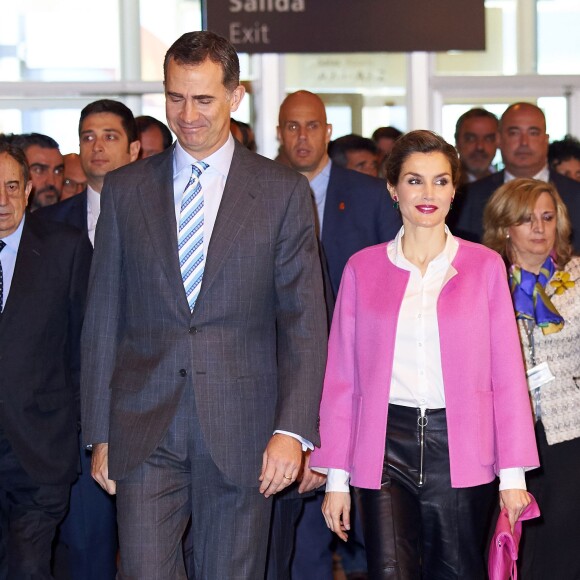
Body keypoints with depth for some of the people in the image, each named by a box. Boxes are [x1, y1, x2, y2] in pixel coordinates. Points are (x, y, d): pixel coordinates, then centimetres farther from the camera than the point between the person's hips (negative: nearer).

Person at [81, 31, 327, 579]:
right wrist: (99, 432, 4)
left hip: (241, 432, -1)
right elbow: (103, 315, 9)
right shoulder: (124, 189, 8)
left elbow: (304, 321, 0)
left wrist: (293, 430, -10)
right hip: (144, 431, 1)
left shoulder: (283, 192, 3)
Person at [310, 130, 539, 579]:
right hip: (386, 445, 0)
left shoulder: (485, 266, 6)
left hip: (460, 449, 0)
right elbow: (342, 377, 7)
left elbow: (507, 372, 4)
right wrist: (336, 476, 3)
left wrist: (513, 473, -1)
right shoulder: (363, 268, 7)